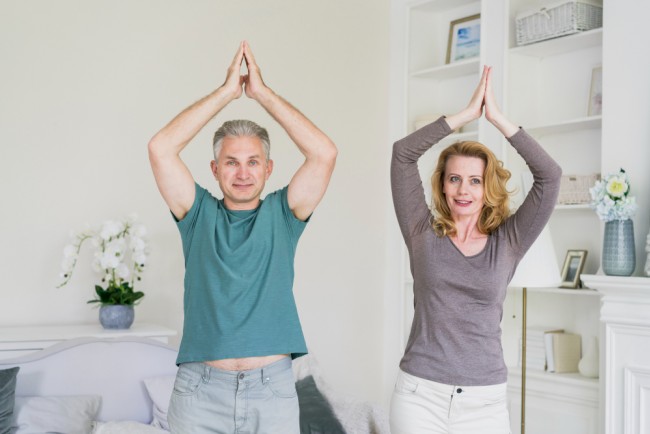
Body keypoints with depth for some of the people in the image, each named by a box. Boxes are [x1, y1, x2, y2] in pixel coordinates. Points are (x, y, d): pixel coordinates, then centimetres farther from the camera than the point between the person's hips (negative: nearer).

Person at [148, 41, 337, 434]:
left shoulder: (281, 214, 4)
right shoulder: (199, 214, 5)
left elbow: (324, 153, -8)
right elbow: (161, 149, -8)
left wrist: (262, 92, -6)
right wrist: (227, 91, -6)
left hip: (273, 387, 0)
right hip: (200, 389, 0)